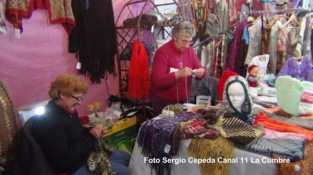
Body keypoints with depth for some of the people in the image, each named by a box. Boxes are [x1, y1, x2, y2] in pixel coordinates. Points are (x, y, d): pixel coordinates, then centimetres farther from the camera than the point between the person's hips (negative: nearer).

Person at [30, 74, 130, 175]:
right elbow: (64, 161, -30)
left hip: (85, 154, 10)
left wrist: (93, 130, -3)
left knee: (126, 157, 15)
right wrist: (91, 137, -24)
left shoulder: (69, 111, 2)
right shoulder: (49, 122, -29)